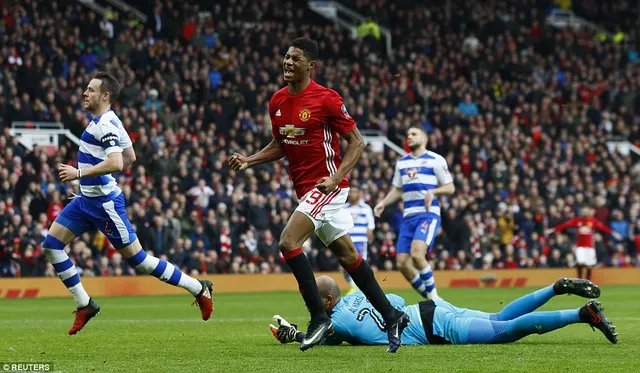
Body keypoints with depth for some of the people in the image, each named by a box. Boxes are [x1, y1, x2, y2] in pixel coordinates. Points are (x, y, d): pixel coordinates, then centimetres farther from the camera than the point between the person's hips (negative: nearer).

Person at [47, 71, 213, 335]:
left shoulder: (105, 125, -19)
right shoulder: (105, 121, 11)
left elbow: (116, 164, -33)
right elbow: (130, 158, 21)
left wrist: (79, 173, -28)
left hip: (104, 203, -10)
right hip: (87, 199, 10)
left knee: (137, 259, -5)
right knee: (51, 244, 2)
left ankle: (198, 288, 8)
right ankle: (84, 306, 8)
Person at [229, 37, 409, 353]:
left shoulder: (326, 99, -14)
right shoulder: (277, 101, 7)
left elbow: (356, 142, -10)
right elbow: (280, 146, 19)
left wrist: (335, 178, -22)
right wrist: (249, 161, 4)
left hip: (326, 186, -8)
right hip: (305, 188, 8)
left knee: (288, 242, -20)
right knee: (347, 255, 12)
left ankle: (319, 318, -11)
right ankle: (392, 317, 22)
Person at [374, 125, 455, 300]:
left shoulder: (436, 160, 1)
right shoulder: (402, 162, 18)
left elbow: (450, 188, 1)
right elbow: (397, 190, 23)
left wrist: (433, 191, -17)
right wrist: (383, 203, 6)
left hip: (428, 214, -6)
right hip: (408, 216, 6)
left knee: (417, 254, -27)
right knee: (402, 263, -3)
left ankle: (433, 296, -11)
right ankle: (431, 299, 12)